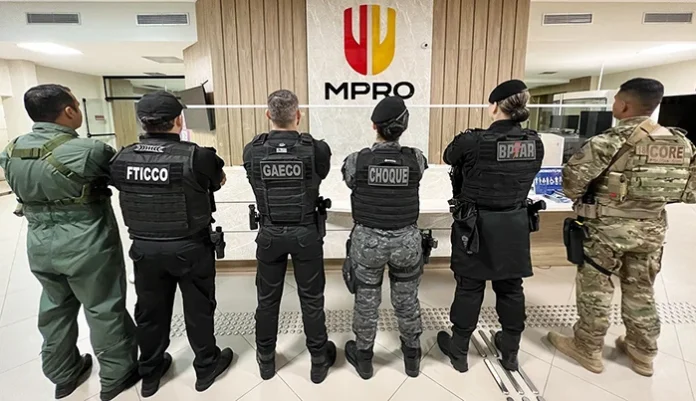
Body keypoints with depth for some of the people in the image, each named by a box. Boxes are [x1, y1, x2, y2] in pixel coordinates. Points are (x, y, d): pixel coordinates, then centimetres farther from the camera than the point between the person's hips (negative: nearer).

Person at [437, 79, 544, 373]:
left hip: (477, 225, -4)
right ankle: (510, 352, 37)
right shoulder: (535, 144, -4)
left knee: (469, 289, 10)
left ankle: (458, 350, 28)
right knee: (511, 289, 18)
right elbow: (526, 176, 10)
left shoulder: (472, 142, -19)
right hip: (515, 224, 4)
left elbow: (449, 157, 3)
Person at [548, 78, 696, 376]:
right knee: (641, 291, 20)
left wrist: (580, 200, 2)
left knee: (595, 290, 9)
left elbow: (573, 179, -18)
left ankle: (588, 350, 24)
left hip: (607, 228, -6)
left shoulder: (610, 142, -17)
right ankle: (643, 353, 37)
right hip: (652, 228, 6)